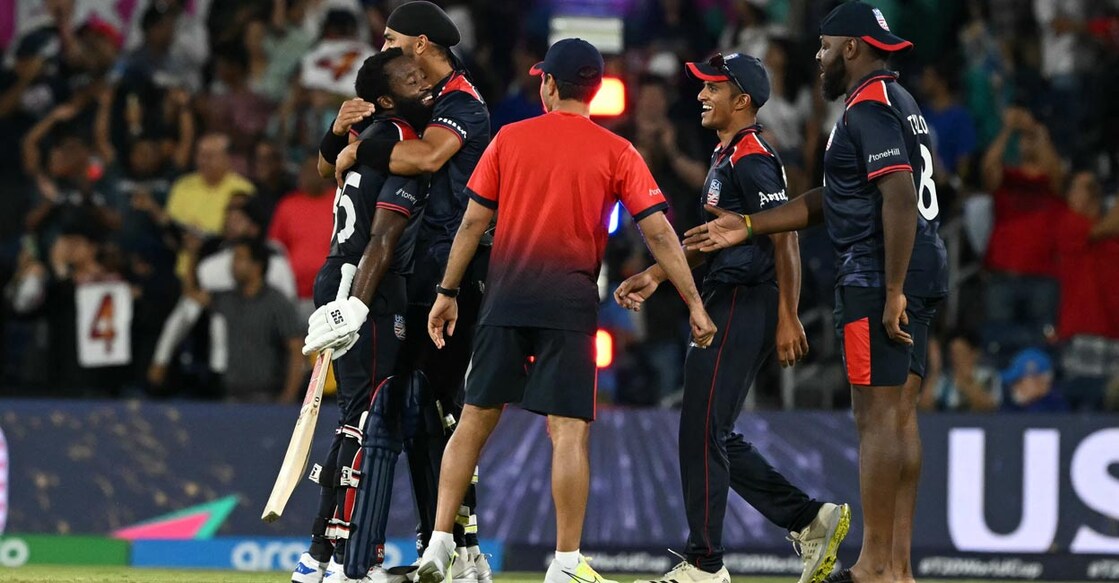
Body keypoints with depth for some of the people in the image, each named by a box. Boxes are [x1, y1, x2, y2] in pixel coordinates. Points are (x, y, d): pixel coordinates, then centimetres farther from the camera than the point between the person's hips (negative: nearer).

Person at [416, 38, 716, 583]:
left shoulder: (509, 139, 7)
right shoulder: (616, 152, 2)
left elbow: (473, 222, 5)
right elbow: (659, 232, -3)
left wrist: (447, 293, 11)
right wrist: (694, 303, 1)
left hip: (506, 294, 2)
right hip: (569, 300, -2)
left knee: (475, 419, 10)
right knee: (569, 431, -3)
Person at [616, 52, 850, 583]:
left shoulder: (752, 158, -14)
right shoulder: (726, 156, 18)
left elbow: (785, 237, -19)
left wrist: (788, 318, -23)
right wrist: (657, 276, 20)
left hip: (745, 307, -11)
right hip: (724, 307, 11)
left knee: (702, 434, -8)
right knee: (714, 437, 13)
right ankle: (811, 520, 16)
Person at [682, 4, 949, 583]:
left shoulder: (869, 108, -11)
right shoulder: (898, 102, 22)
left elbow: (900, 199, -23)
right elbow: (829, 201, 27)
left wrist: (892, 291, -25)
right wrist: (748, 226, 26)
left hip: (878, 275, -10)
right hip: (921, 274, 10)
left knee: (877, 416, -10)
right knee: (899, 416, 9)